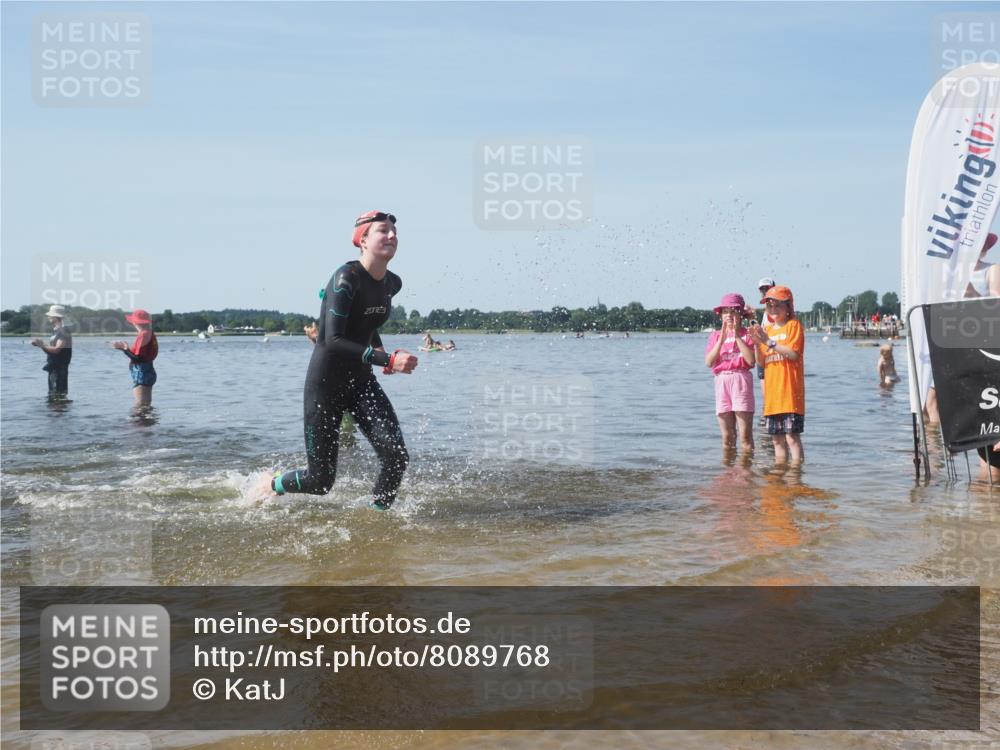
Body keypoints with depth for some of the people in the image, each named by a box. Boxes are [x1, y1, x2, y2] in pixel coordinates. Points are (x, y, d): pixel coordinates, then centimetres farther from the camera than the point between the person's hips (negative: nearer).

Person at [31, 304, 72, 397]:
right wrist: (41, 344, 3)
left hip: (59, 369, -10)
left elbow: (57, 349, -22)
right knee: (52, 396, 13)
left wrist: (42, 344, -16)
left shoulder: (63, 331, -13)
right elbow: (51, 350, 17)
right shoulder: (55, 331, 17)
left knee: (58, 396, -11)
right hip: (53, 369, 10)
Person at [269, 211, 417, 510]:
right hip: (326, 382, -6)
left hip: (361, 380, 6)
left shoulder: (392, 283, 2)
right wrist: (387, 360, -34)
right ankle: (271, 486, 34)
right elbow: (333, 340, -29)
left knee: (397, 457, -15)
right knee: (321, 481, 3)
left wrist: (382, 354, 5)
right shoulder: (347, 278, -20)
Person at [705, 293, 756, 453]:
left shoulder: (747, 334, 4)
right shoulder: (715, 335, 13)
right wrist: (722, 339, -7)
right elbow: (709, 362, 0)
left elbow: (751, 360, -11)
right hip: (721, 381, 3)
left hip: (741, 381, -3)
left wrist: (737, 336, -10)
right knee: (727, 438, 5)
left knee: (745, 437, -6)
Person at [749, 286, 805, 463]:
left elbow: (793, 353, -15)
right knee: (777, 439, 10)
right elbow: (761, 361, 12)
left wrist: (769, 342, -17)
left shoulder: (793, 325, 0)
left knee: (792, 436, -10)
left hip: (789, 391, -6)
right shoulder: (766, 329, 17)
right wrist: (757, 344, -4)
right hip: (772, 393, 6)